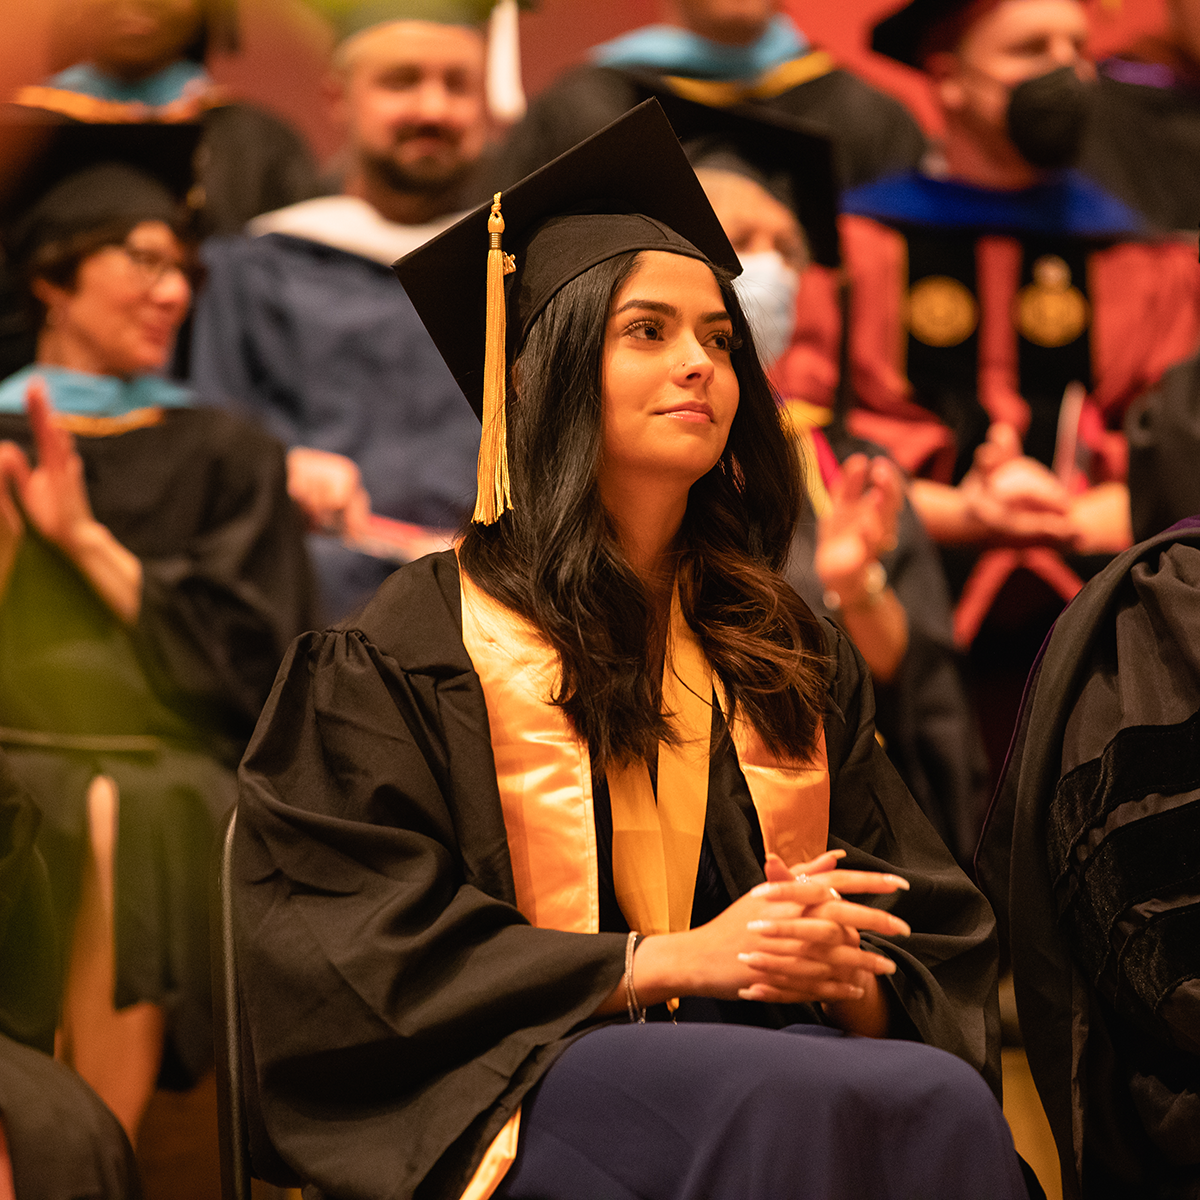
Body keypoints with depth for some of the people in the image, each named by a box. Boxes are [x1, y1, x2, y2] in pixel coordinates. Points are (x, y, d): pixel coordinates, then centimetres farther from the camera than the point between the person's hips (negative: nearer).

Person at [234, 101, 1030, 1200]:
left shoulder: (790, 651, 21)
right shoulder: (423, 641, 6)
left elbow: (937, 937, 18)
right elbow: (364, 952, -3)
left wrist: (847, 974, -8)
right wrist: (671, 958, -12)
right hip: (524, 1074, -5)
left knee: (944, 1097, -31)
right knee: (793, 1106, -37)